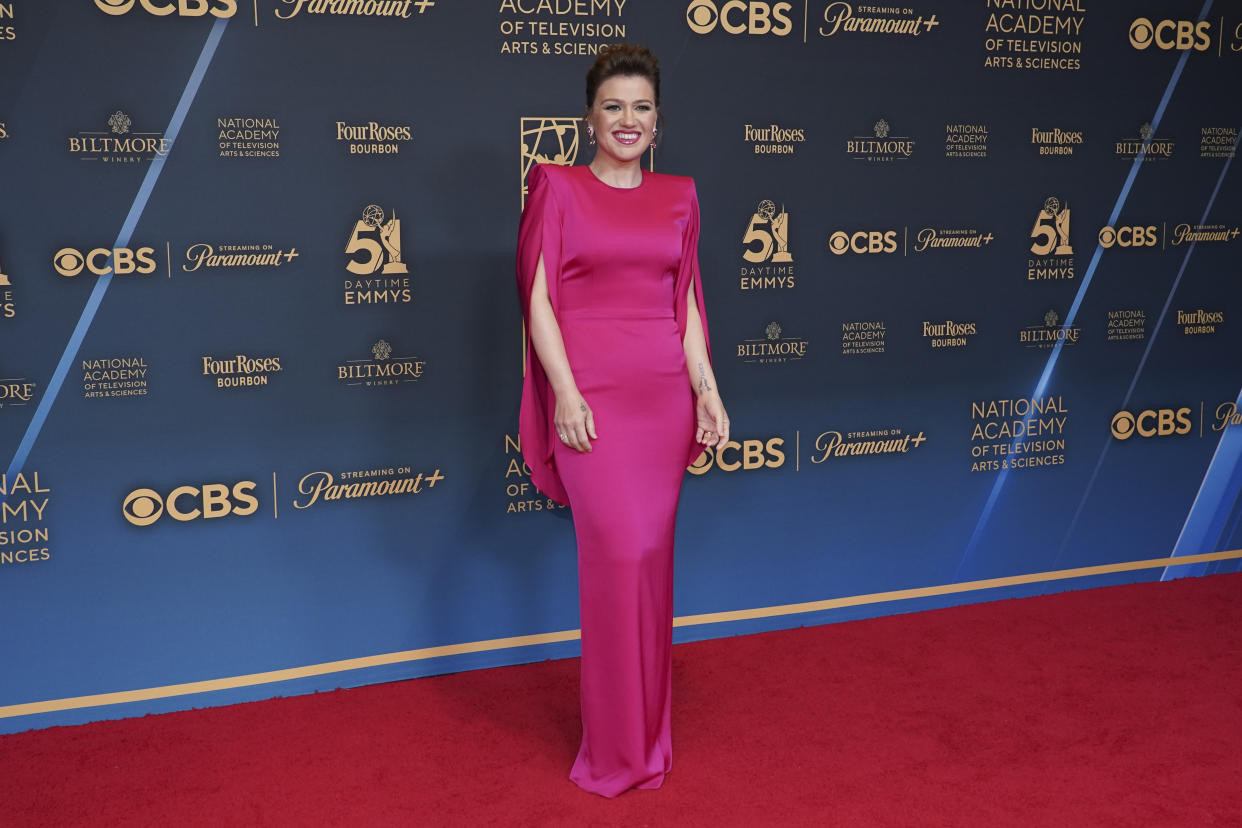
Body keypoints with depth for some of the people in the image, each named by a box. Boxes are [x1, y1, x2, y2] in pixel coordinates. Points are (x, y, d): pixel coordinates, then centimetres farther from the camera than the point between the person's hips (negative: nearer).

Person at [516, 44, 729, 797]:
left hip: (664, 391, 4)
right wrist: (565, 392, -14)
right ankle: (619, 746, 6)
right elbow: (539, 296, -5)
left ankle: (650, 731, 23)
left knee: (653, 554, 8)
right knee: (619, 552, -9)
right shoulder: (557, 187, 1)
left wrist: (707, 389, 2)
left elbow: (687, 302, 12)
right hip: (591, 392, -4)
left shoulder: (679, 196, 13)